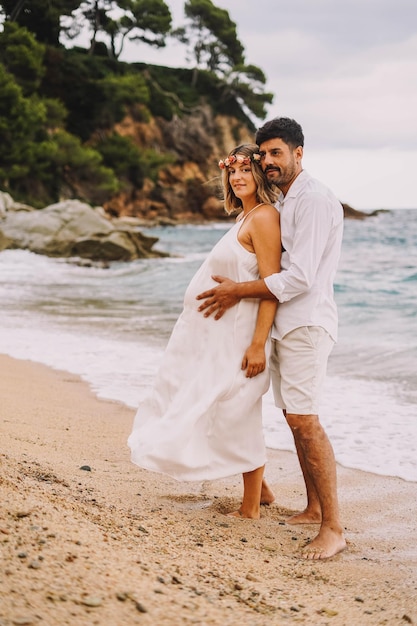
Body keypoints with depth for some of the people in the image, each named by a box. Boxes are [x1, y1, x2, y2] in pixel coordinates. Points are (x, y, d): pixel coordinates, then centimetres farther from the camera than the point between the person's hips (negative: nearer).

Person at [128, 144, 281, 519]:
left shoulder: (264, 217, -15)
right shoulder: (245, 218, 14)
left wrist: (258, 345, -24)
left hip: (242, 336, -10)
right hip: (223, 334, 10)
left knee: (239, 418, 0)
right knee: (230, 417, 17)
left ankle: (251, 508, 13)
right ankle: (260, 490, 31)